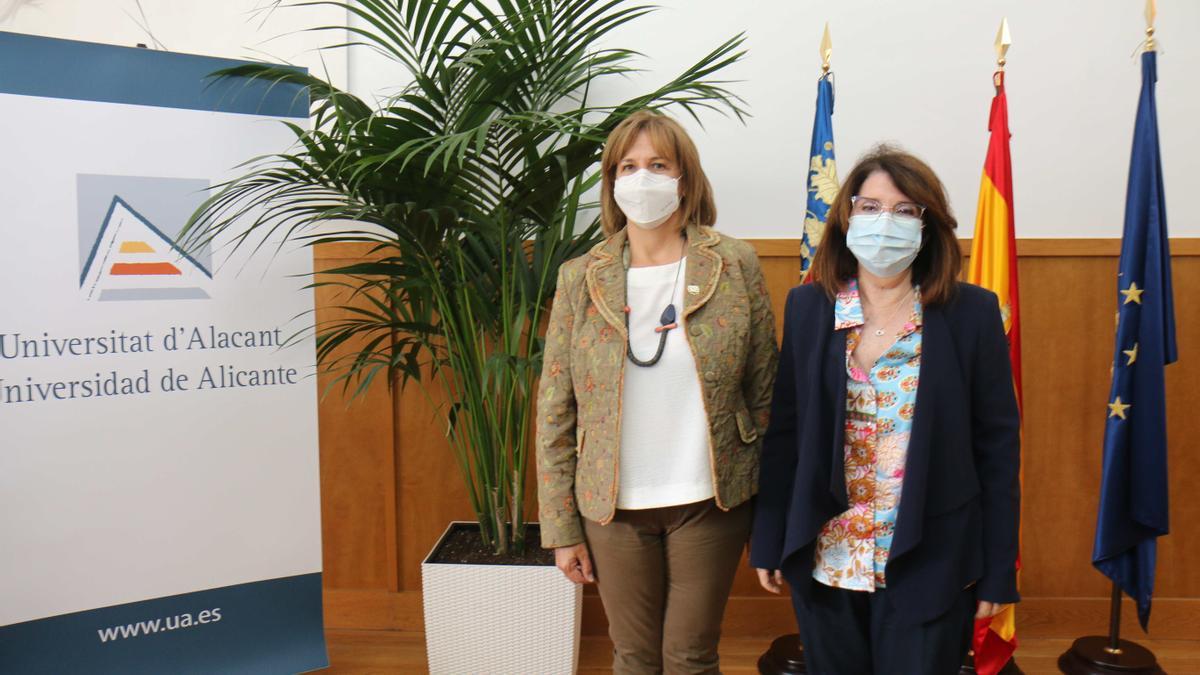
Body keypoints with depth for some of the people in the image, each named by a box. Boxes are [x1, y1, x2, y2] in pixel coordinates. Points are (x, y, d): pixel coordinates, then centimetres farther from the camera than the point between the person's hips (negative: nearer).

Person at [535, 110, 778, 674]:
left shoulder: (735, 266, -3)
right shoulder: (581, 278, -2)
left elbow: (764, 391, 1)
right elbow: (554, 411, 1)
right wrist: (560, 528, 0)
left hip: (708, 501, -1)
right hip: (613, 507, 1)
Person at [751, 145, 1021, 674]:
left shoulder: (973, 312, -5)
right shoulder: (806, 308, 0)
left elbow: (998, 445, -3)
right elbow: (783, 433, 3)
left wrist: (998, 571, -3)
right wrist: (768, 543, 3)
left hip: (930, 566, -2)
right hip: (826, 562, 2)